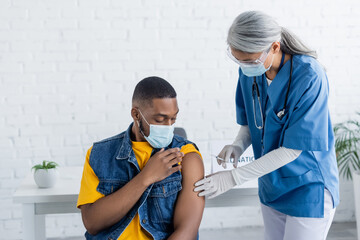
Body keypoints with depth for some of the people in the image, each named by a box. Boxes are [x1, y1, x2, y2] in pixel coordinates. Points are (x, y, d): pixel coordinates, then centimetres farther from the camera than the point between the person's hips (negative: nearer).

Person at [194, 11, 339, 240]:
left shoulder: (309, 77, -27)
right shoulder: (250, 72, -7)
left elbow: (293, 149, -24)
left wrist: (233, 177, -25)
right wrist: (238, 145, -15)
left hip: (308, 189, -6)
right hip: (272, 187, 6)